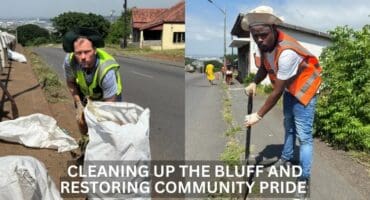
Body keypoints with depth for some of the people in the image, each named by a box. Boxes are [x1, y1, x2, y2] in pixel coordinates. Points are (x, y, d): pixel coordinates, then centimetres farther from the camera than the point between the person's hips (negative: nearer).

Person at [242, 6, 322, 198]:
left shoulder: (287, 52, -40)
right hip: (289, 89, 8)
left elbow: (277, 92, -33)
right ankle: (286, 158, 43)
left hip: (304, 90, -8)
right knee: (288, 126, 23)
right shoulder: (265, 45, -16)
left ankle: (304, 180, 0)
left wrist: (258, 115, -25)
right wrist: (254, 83, -17)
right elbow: (264, 67, 4)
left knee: (303, 135, -9)